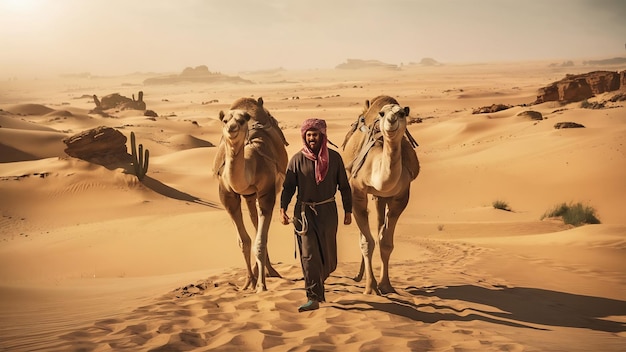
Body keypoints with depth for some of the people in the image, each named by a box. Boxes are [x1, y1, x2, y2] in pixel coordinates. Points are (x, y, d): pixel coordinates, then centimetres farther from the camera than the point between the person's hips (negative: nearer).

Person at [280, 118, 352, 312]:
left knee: (327, 253, 8)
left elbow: (344, 186, 7)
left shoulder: (334, 157, 1)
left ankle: (318, 280, 41)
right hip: (304, 211, -1)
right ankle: (313, 298, -6)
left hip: (328, 211, 1)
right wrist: (283, 209, -10)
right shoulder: (297, 159, -1)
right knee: (308, 254, -8)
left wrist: (348, 211, 6)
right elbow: (288, 186, 0)